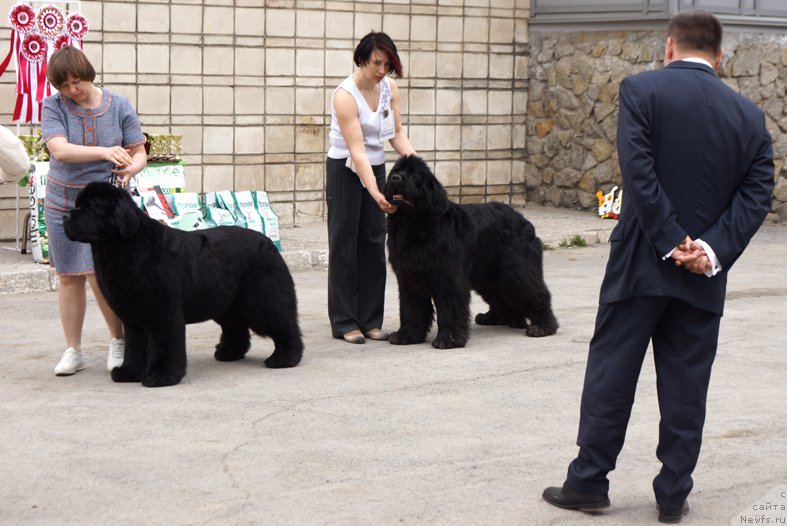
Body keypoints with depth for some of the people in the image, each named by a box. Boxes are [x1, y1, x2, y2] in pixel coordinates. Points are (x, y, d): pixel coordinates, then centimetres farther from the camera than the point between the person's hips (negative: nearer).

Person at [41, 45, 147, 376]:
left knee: (99, 274, -11)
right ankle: (73, 351, 17)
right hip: (63, 203, 1)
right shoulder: (53, 107, -6)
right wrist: (105, 152, -35)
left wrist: (130, 169, -22)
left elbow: (139, 152, 2)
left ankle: (119, 341, 9)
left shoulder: (118, 106, -2)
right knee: (68, 277, 6)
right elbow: (60, 150, -21)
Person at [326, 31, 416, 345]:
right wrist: (376, 194, -36)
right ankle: (345, 323, 4)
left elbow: (396, 134, 3)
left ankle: (370, 320, 11)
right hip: (345, 170, -6)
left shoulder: (389, 88, -3)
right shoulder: (345, 96, -23)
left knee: (374, 243, 5)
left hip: (376, 168, 6)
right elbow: (357, 150, -28)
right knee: (345, 245, -2)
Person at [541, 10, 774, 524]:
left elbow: (639, 172, -15)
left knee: (611, 375, 7)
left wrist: (673, 244, -11)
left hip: (643, 263, -3)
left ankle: (589, 482, 13)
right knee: (686, 388, 9)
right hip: (705, 277, 3)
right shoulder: (749, 115, 5)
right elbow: (757, 193, -3)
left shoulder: (641, 90, -6)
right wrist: (713, 250, -11)